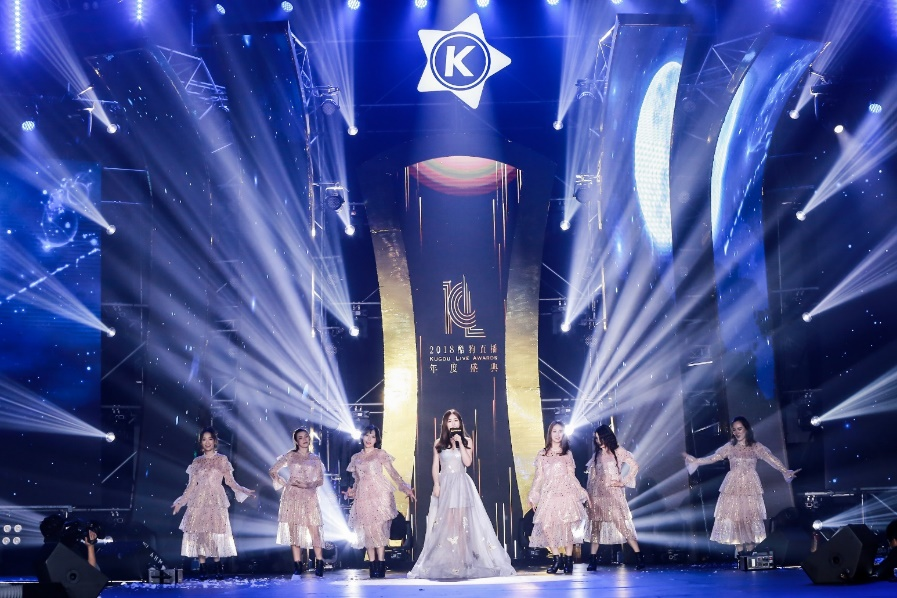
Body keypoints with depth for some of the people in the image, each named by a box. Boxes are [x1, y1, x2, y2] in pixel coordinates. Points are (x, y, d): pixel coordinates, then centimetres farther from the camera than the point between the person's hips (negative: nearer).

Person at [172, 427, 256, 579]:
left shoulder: (222, 460, 6)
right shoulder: (197, 462, 11)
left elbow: (230, 481, 3)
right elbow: (191, 485, 12)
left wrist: (244, 491, -10)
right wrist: (180, 502, 9)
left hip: (216, 501, -2)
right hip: (199, 501, 2)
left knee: (216, 531, -7)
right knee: (199, 532, -5)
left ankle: (217, 567, -2)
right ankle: (202, 568, -1)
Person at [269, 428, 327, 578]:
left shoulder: (315, 459, 11)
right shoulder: (290, 456, 7)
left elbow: (320, 480, 9)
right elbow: (272, 471, 7)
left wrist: (309, 485, -10)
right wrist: (285, 483, -1)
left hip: (309, 496, 0)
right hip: (292, 496, 0)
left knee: (314, 530, -10)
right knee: (293, 530, -1)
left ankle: (320, 566, -9)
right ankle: (297, 567, 2)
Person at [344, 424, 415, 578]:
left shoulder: (380, 454, 7)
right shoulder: (356, 458, 17)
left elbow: (393, 473, 1)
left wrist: (406, 489, -10)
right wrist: (351, 492, 1)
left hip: (379, 494, -4)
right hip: (363, 496, 4)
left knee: (379, 528, -13)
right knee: (367, 530, -3)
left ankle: (381, 565, -13)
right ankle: (372, 566, -2)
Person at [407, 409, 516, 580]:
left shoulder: (467, 441, 7)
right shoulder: (439, 443, 9)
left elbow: (468, 462, -6)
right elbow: (435, 466, 6)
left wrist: (460, 442, -9)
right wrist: (436, 484, -6)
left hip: (462, 485, -1)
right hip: (445, 485, 1)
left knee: (461, 522, -6)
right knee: (446, 523, -3)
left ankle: (463, 560, -6)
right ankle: (448, 561, -2)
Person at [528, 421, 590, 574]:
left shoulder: (567, 453, 11)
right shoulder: (542, 454, 12)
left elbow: (572, 476, 11)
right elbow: (539, 477, 12)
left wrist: (582, 492, 5)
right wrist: (533, 496, 9)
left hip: (565, 493, -1)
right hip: (548, 494, 1)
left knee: (566, 526, -9)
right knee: (546, 526, -11)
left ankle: (568, 560, -3)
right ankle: (557, 558, -1)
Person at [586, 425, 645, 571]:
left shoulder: (618, 451, 2)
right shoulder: (597, 455, 14)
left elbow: (634, 466, -3)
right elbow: (591, 476, 13)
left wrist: (623, 482, -7)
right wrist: (588, 494, 6)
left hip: (613, 493, -4)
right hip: (597, 494, 4)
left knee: (622, 524, -10)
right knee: (595, 526, 2)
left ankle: (639, 557, -6)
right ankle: (592, 561, 5)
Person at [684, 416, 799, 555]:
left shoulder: (756, 447, 0)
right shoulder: (730, 446, 3)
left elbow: (771, 459, -8)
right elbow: (714, 457, 2)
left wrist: (786, 471, -20)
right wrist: (695, 461, -6)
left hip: (750, 486, -1)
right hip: (734, 486, 1)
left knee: (750, 515, 0)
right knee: (734, 515, -1)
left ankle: (750, 545, 8)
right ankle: (739, 547, 7)